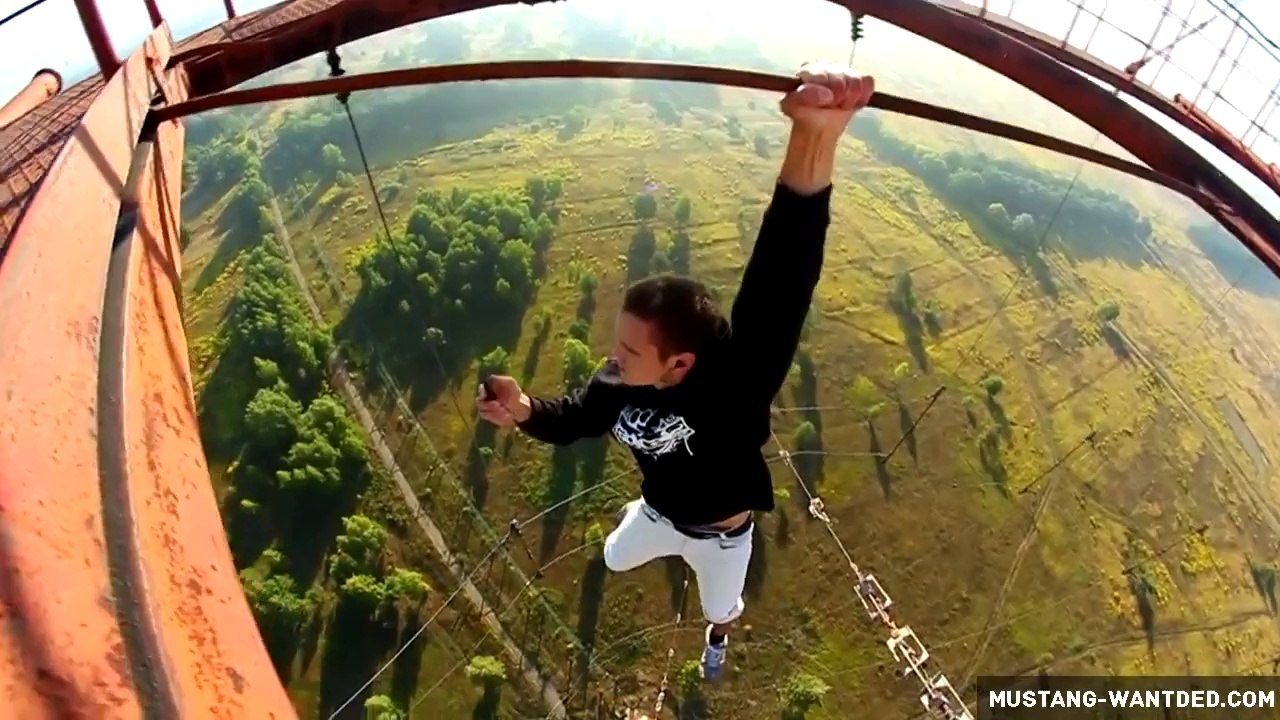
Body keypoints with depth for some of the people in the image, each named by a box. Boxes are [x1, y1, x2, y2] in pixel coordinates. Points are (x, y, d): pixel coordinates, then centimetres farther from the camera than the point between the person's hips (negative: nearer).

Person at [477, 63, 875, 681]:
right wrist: (523, 412, -36)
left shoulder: (736, 380, -47)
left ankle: (717, 637, 70)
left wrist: (814, 138, -82)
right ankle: (632, 518, 73)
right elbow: (572, 420, -9)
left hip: (720, 536, -3)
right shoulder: (619, 383, -31)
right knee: (614, 559, 35)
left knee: (720, 608, 30)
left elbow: (779, 289, -66)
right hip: (659, 515, 3)